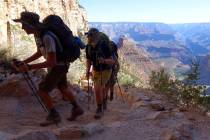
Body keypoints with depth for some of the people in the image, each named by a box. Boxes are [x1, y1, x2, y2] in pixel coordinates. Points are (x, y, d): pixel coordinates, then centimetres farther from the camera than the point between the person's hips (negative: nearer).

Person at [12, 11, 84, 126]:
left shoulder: (47, 37, -36)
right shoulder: (38, 34, -4)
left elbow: (51, 62, -34)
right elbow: (40, 53, 10)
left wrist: (29, 67, -34)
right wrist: (23, 62, 2)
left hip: (59, 67, -9)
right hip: (56, 64, 9)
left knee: (42, 91, -5)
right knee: (63, 88, 22)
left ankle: (54, 116, 9)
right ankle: (76, 109, 37)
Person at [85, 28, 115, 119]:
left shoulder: (104, 46, -28)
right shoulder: (88, 47, -11)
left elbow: (112, 61, -26)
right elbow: (88, 60, 3)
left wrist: (104, 61, -46)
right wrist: (87, 71, -11)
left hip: (105, 70, -6)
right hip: (96, 70, 6)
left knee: (97, 89, -20)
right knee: (101, 89, 21)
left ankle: (99, 109, -2)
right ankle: (104, 103, 49)